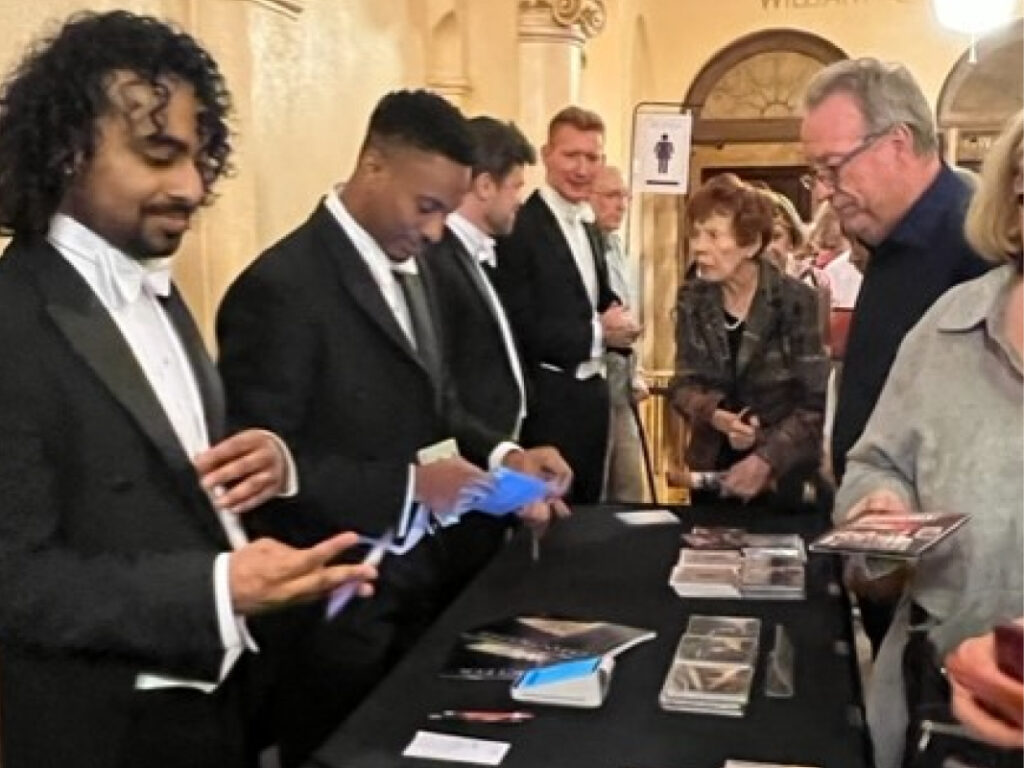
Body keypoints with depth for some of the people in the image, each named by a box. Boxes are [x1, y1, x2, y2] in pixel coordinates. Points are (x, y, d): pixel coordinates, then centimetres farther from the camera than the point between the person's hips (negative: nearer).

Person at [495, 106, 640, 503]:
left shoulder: (588, 228, 13)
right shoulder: (518, 228, -16)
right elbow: (520, 329, -21)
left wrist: (620, 322, -2)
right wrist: (597, 333, -15)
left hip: (591, 395, 9)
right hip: (547, 402, -9)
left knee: (587, 513, 18)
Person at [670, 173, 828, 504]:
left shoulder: (795, 301, -14)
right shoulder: (693, 299, -2)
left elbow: (816, 402, -15)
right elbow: (683, 384, -2)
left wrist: (766, 459, -25)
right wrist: (715, 415, -22)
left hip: (783, 473, -3)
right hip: (712, 466, 4)